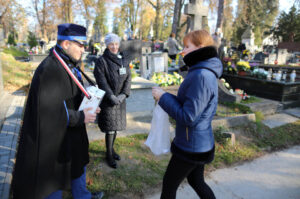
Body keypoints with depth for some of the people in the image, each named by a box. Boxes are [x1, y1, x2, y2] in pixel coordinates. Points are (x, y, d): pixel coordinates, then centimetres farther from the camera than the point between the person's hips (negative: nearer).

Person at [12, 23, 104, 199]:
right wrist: (80, 117, -21)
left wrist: (88, 106, -1)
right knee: (54, 177, 11)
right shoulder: (49, 69, -25)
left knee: (78, 163, 26)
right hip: (55, 137, -10)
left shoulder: (69, 65, 5)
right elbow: (49, 109, -27)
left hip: (72, 133, 10)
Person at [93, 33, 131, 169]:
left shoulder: (124, 60, 9)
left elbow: (128, 78, 5)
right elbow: (102, 81, -12)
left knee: (116, 126, 14)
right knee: (110, 128, -1)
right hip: (108, 100, -5)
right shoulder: (101, 61, -6)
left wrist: (124, 94, -9)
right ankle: (109, 155, 16)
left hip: (120, 99, 5)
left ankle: (111, 149, 33)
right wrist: (111, 96, -19)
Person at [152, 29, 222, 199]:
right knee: (196, 181, 27)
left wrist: (163, 97, -17)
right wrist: (167, 97, 2)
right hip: (200, 142, 9)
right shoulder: (206, 72, 6)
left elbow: (188, 117, -26)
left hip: (191, 145, -9)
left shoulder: (201, 75, -26)